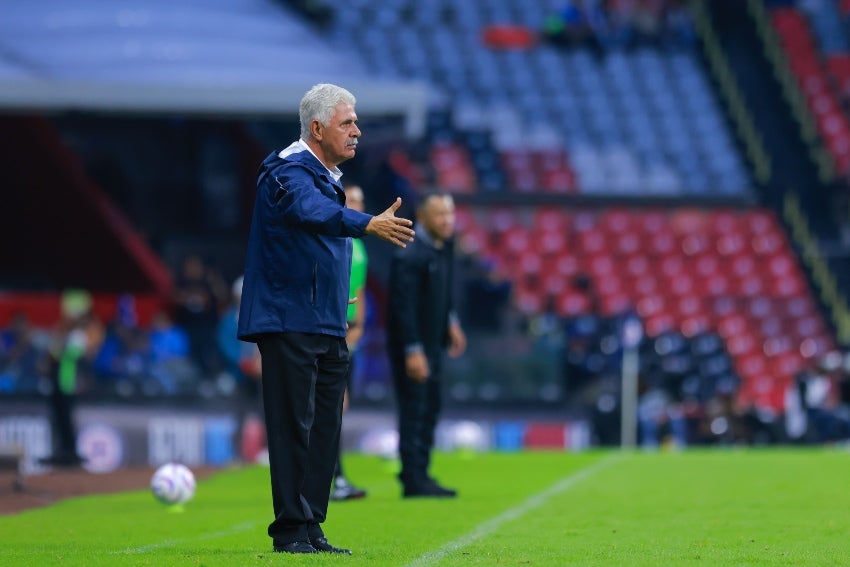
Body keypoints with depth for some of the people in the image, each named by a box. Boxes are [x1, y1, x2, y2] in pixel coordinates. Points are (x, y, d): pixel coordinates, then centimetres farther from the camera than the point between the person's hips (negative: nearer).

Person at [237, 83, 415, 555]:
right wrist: (369, 224, -50)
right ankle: (290, 530, -7)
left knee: (324, 428, 8)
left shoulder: (328, 177, 18)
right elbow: (312, 211, -34)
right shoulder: (289, 171, -13)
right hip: (288, 322, -9)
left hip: (327, 328, 9)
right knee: (293, 425, -9)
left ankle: (311, 529, 13)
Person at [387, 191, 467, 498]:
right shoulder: (411, 255, -21)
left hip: (431, 343, 10)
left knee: (430, 408, 14)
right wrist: (413, 351, -24)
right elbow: (404, 305, -23)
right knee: (414, 410, -7)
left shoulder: (444, 247, 8)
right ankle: (413, 480, -3)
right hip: (409, 345, -10)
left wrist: (450, 322, 19)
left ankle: (419, 475, 22)